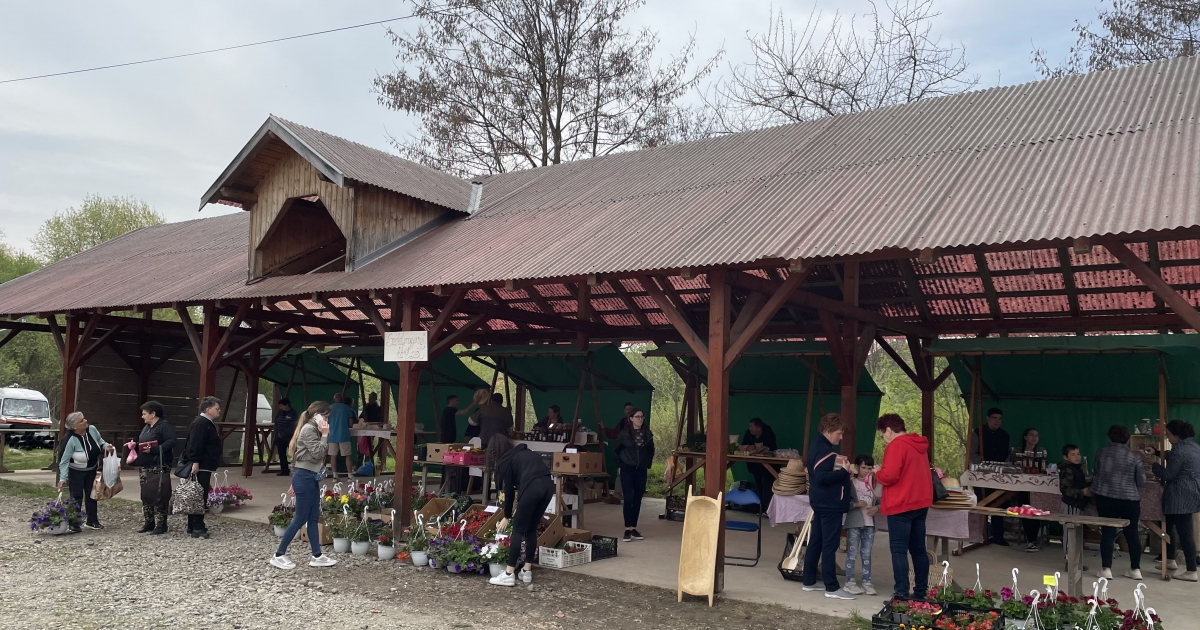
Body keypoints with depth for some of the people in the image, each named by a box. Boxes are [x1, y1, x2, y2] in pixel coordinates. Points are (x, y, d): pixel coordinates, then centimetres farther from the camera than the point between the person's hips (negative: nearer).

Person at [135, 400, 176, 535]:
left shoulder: (165, 426, -10)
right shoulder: (146, 427, 19)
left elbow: (170, 443, -21)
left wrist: (153, 450, -25)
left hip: (159, 468, -10)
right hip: (144, 467, 10)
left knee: (159, 496, -8)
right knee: (145, 495, 12)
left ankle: (161, 525, -3)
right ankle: (149, 522, 21)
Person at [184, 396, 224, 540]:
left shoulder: (209, 424, 20)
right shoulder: (201, 423, -14)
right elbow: (195, 444, -23)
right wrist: (195, 462, -28)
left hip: (205, 467, 11)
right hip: (199, 467, -11)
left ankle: (193, 526, 21)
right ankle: (197, 528, -8)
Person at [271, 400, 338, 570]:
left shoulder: (312, 430, 16)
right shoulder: (309, 430, -14)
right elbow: (318, 453, -21)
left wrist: (295, 483, 21)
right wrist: (325, 435, -13)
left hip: (310, 479, 10)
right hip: (305, 478, -10)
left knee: (313, 519, 10)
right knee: (301, 519, -3)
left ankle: (317, 556, 14)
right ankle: (279, 555, 7)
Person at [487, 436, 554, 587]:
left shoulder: (505, 461, 12)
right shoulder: (524, 452, 31)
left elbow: (509, 490, 12)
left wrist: (506, 516, 22)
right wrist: (520, 491, 36)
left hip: (532, 487, -7)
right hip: (548, 485, 7)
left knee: (518, 530, 3)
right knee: (532, 529, 18)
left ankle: (509, 575, 3)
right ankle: (527, 571, 21)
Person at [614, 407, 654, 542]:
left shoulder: (648, 434, 3)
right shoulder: (624, 433, -5)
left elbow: (651, 451, 17)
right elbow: (617, 450, 6)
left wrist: (648, 464, 10)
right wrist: (620, 464, 2)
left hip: (641, 470, 3)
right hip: (627, 470, -3)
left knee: (637, 499, 6)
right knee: (628, 498, -10)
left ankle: (634, 528, 14)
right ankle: (627, 529, -6)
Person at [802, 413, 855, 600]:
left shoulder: (817, 445, 14)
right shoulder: (824, 450, -18)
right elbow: (822, 477, -26)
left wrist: (841, 468, 8)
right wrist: (844, 472, -19)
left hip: (821, 502, 11)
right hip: (830, 504, -11)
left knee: (815, 542, 14)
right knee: (830, 545, -6)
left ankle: (809, 581, 20)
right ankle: (832, 588, -2)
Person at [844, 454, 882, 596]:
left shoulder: (873, 483, 10)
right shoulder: (851, 483, -4)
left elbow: (880, 501, 11)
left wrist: (877, 508, -8)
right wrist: (856, 504, -22)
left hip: (869, 523, 4)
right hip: (854, 523, -4)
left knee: (866, 554, 9)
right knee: (852, 553, -2)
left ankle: (866, 582, 15)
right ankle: (850, 582, 4)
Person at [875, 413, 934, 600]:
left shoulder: (896, 445, -13)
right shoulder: (919, 445, 14)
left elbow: (889, 476, -22)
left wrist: (877, 473, -2)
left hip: (901, 505, -8)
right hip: (921, 503, 9)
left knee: (899, 551, -5)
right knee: (918, 550, 13)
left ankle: (902, 594, -7)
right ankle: (921, 592, 17)